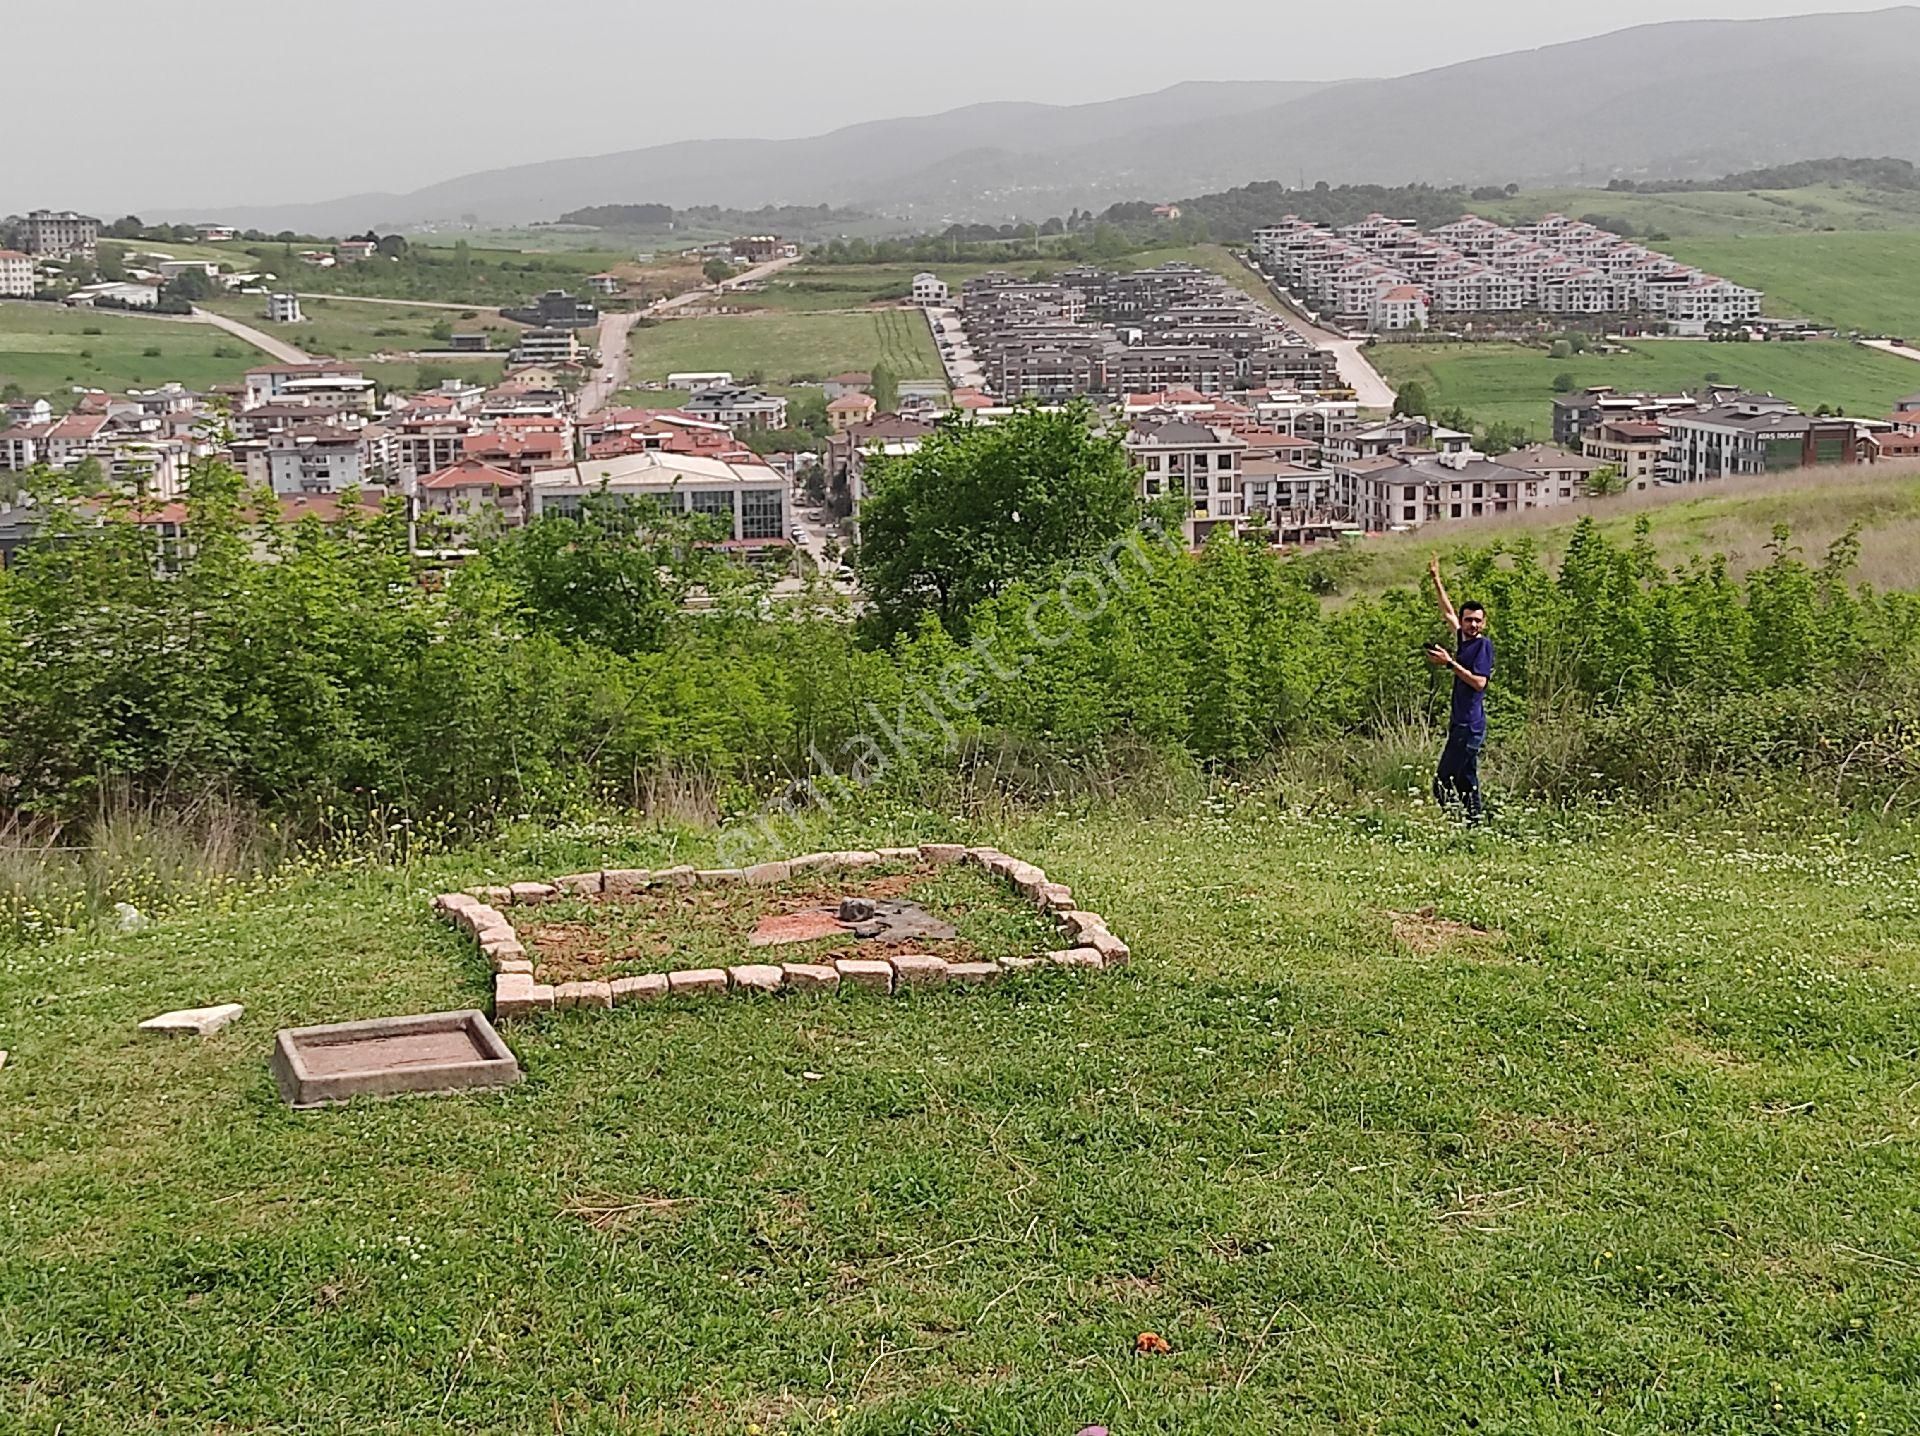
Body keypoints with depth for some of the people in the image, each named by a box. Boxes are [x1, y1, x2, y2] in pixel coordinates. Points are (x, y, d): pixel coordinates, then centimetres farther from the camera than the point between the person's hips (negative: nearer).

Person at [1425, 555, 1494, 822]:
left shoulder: (1484, 644, -9)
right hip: (1461, 723, 9)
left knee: (1442, 781, -13)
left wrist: (1450, 663, -18)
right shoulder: (1463, 640, 13)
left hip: (1470, 725, -9)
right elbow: (1448, 612, 28)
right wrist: (1435, 579, 30)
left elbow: (1479, 682, -18)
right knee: (1466, 780, 11)